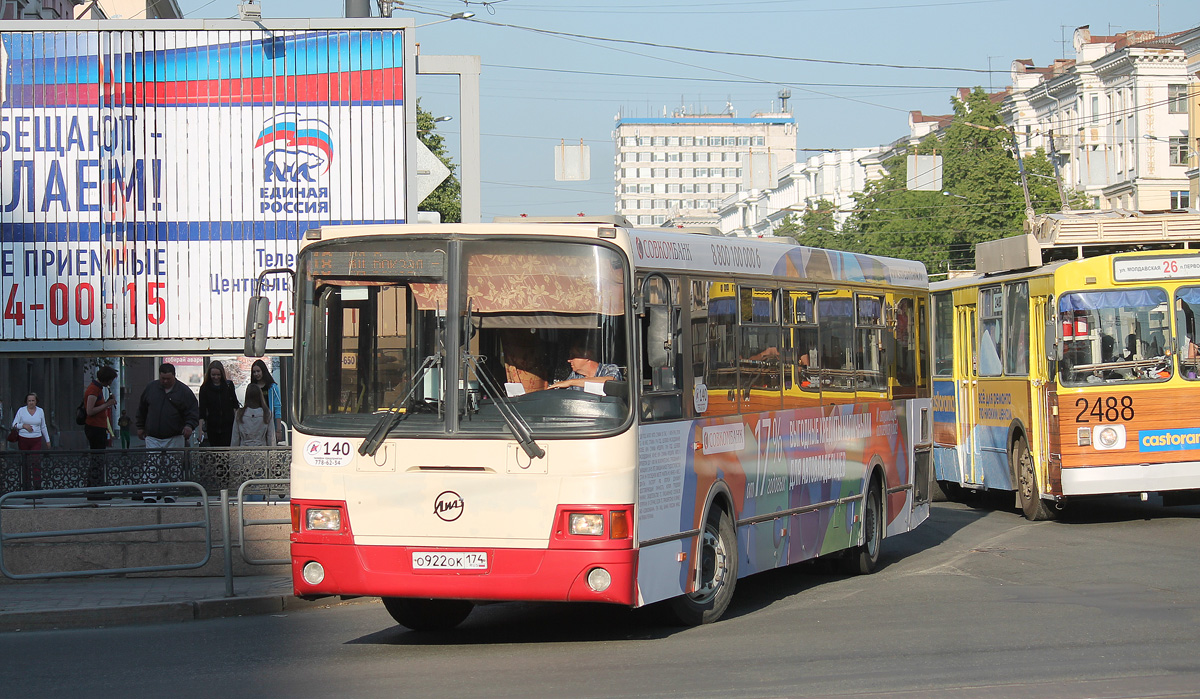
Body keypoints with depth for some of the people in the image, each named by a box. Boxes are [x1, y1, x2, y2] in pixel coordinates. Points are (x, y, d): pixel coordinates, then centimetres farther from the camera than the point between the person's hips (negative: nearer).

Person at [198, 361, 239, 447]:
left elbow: (235, 404, 12)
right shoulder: (204, 388, 0)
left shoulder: (229, 385, 3)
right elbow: (202, 410, -3)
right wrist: (200, 429, -11)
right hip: (212, 426, 1)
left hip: (228, 425, -1)